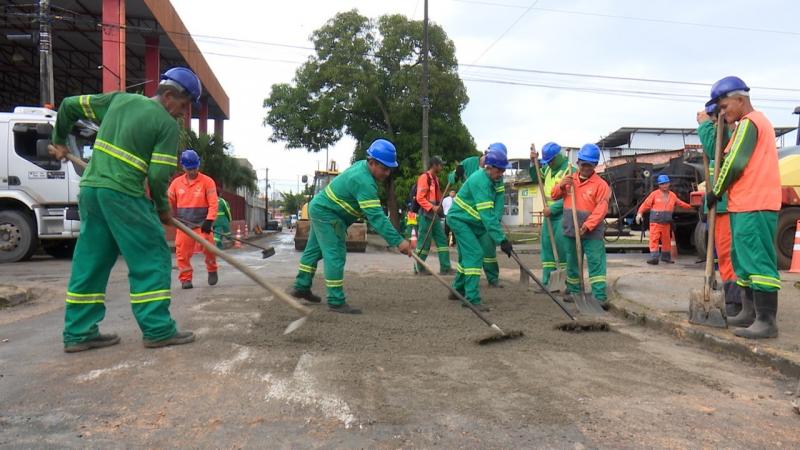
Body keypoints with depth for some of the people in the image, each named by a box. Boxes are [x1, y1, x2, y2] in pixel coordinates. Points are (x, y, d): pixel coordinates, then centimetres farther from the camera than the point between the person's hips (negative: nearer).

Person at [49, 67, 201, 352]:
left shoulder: (118, 99, 15)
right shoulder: (167, 124, -5)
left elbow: (70, 105, 22)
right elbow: (159, 175, -11)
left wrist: (59, 141, 35)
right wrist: (162, 208, 5)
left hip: (90, 187, 8)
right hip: (124, 193, -8)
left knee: (91, 260, 11)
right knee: (152, 257, -1)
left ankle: (79, 333, 16)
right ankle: (157, 329, 0)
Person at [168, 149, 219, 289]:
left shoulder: (207, 181, -4)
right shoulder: (176, 182, 7)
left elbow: (213, 204, -9)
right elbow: (169, 202, 14)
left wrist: (209, 220, -20)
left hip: (202, 223, -3)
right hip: (183, 224, 3)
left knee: (208, 248, -14)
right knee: (182, 252, 0)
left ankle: (212, 270, 14)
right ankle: (185, 279, 14)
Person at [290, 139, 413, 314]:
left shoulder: (362, 165, -1)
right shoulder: (364, 182, -31)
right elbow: (376, 216, -35)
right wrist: (398, 241, -36)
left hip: (319, 207, 11)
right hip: (327, 214, -11)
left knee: (315, 250, 20)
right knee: (335, 255, -11)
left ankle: (301, 287, 34)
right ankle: (336, 302, -8)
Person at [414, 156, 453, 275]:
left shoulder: (435, 178, 17)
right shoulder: (424, 177, -11)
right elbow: (420, 198, -17)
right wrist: (432, 207, -23)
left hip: (435, 214, 9)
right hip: (426, 214, -9)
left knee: (442, 240, 6)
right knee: (424, 241, -4)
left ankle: (445, 267, 8)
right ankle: (418, 268, 7)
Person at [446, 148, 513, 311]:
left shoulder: (489, 179, 4)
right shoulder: (481, 181, -26)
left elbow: (490, 211, 11)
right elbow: (487, 214, -33)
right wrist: (502, 239, -35)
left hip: (468, 221, 10)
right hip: (460, 219, -10)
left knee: (467, 255, 18)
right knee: (475, 254, -17)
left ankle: (458, 290, 35)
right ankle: (472, 299, -16)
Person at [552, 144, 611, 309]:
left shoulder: (601, 184, -7)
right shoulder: (569, 180, 9)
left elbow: (601, 209, -15)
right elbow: (554, 196, 12)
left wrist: (587, 226, -25)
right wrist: (561, 186, -9)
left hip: (592, 232, -5)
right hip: (571, 230, 5)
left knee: (596, 263, -7)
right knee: (572, 262, 15)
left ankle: (600, 296, -5)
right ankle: (573, 290, 28)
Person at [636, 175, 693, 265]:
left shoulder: (672, 195, 11)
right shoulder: (654, 194, -3)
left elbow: (680, 203, 27)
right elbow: (646, 204, -7)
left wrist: (690, 206, 27)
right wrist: (640, 213, -18)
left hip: (667, 223, 5)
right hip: (655, 222, -5)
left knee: (666, 240, 14)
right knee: (654, 240, -12)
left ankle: (666, 257, 28)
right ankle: (654, 257, -13)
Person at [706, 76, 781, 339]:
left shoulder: (748, 123, -10)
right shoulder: (758, 121, 23)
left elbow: (734, 164, -16)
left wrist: (715, 192, -5)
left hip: (753, 206, -11)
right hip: (750, 204, 11)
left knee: (758, 261, -11)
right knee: (745, 259, 14)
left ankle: (766, 321, -9)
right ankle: (750, 312, 22)